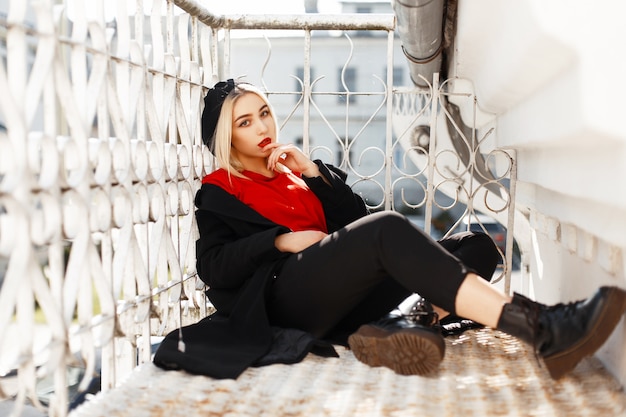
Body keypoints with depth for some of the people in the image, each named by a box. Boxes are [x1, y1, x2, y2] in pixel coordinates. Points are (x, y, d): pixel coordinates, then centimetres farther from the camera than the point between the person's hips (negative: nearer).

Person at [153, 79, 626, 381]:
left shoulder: (293, 172, 29)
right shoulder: (219, 191, 15)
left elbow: (356, 220, 18)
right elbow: (214, 266, -1)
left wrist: (315, 173, 6)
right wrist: (280, 240, -9)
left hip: (342, 298, 7)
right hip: (286, 297, -6)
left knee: (477, 245, -8)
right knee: (389, 229, -34)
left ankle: (413, 325, -39)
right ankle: (536, 326, -45)